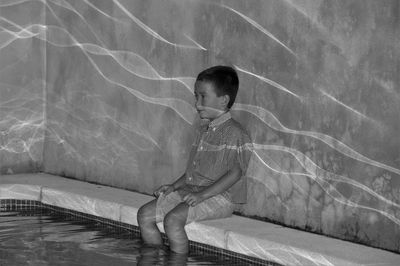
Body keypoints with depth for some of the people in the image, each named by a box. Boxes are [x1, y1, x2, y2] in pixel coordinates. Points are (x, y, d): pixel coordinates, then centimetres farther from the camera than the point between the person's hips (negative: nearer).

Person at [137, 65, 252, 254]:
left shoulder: (234, 133, -13)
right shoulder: (204, 131, 16)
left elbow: (235, 173, -19)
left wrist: (202, 195, -23)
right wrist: (175, 186, 10)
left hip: (220, 197, -9)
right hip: (190, 190, 9)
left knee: (173, 219, -30)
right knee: (145, 214, -1)